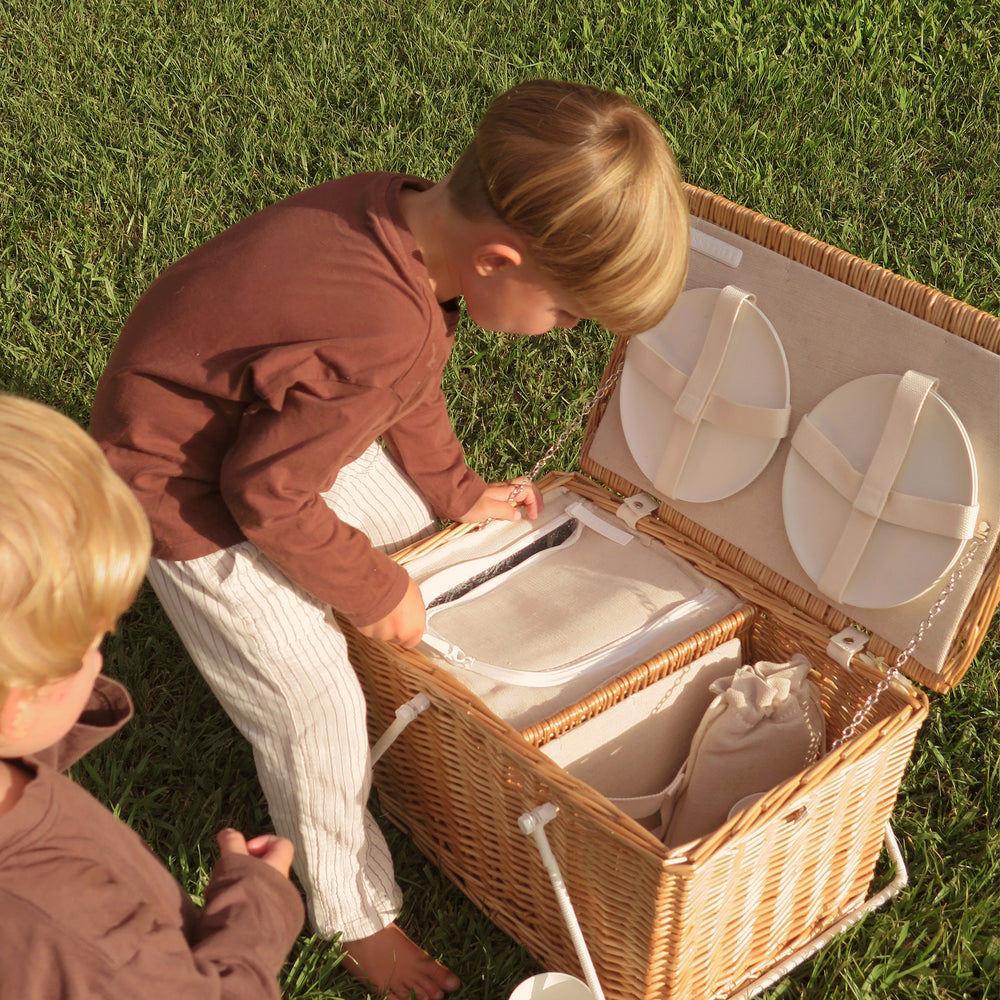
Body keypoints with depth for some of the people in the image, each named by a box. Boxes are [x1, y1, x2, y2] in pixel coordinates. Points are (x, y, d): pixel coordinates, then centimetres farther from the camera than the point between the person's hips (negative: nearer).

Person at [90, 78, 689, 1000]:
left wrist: (461, 495, 12)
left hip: (265, 423, 9)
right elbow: (264, 494, -26)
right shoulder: (379, 341, -41)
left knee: (421, 538, 19)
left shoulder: (409, 213, -15)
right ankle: (358, 919, 23)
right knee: (317, 707, 0)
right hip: (192, 488, -8)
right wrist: (374, 593, -12)